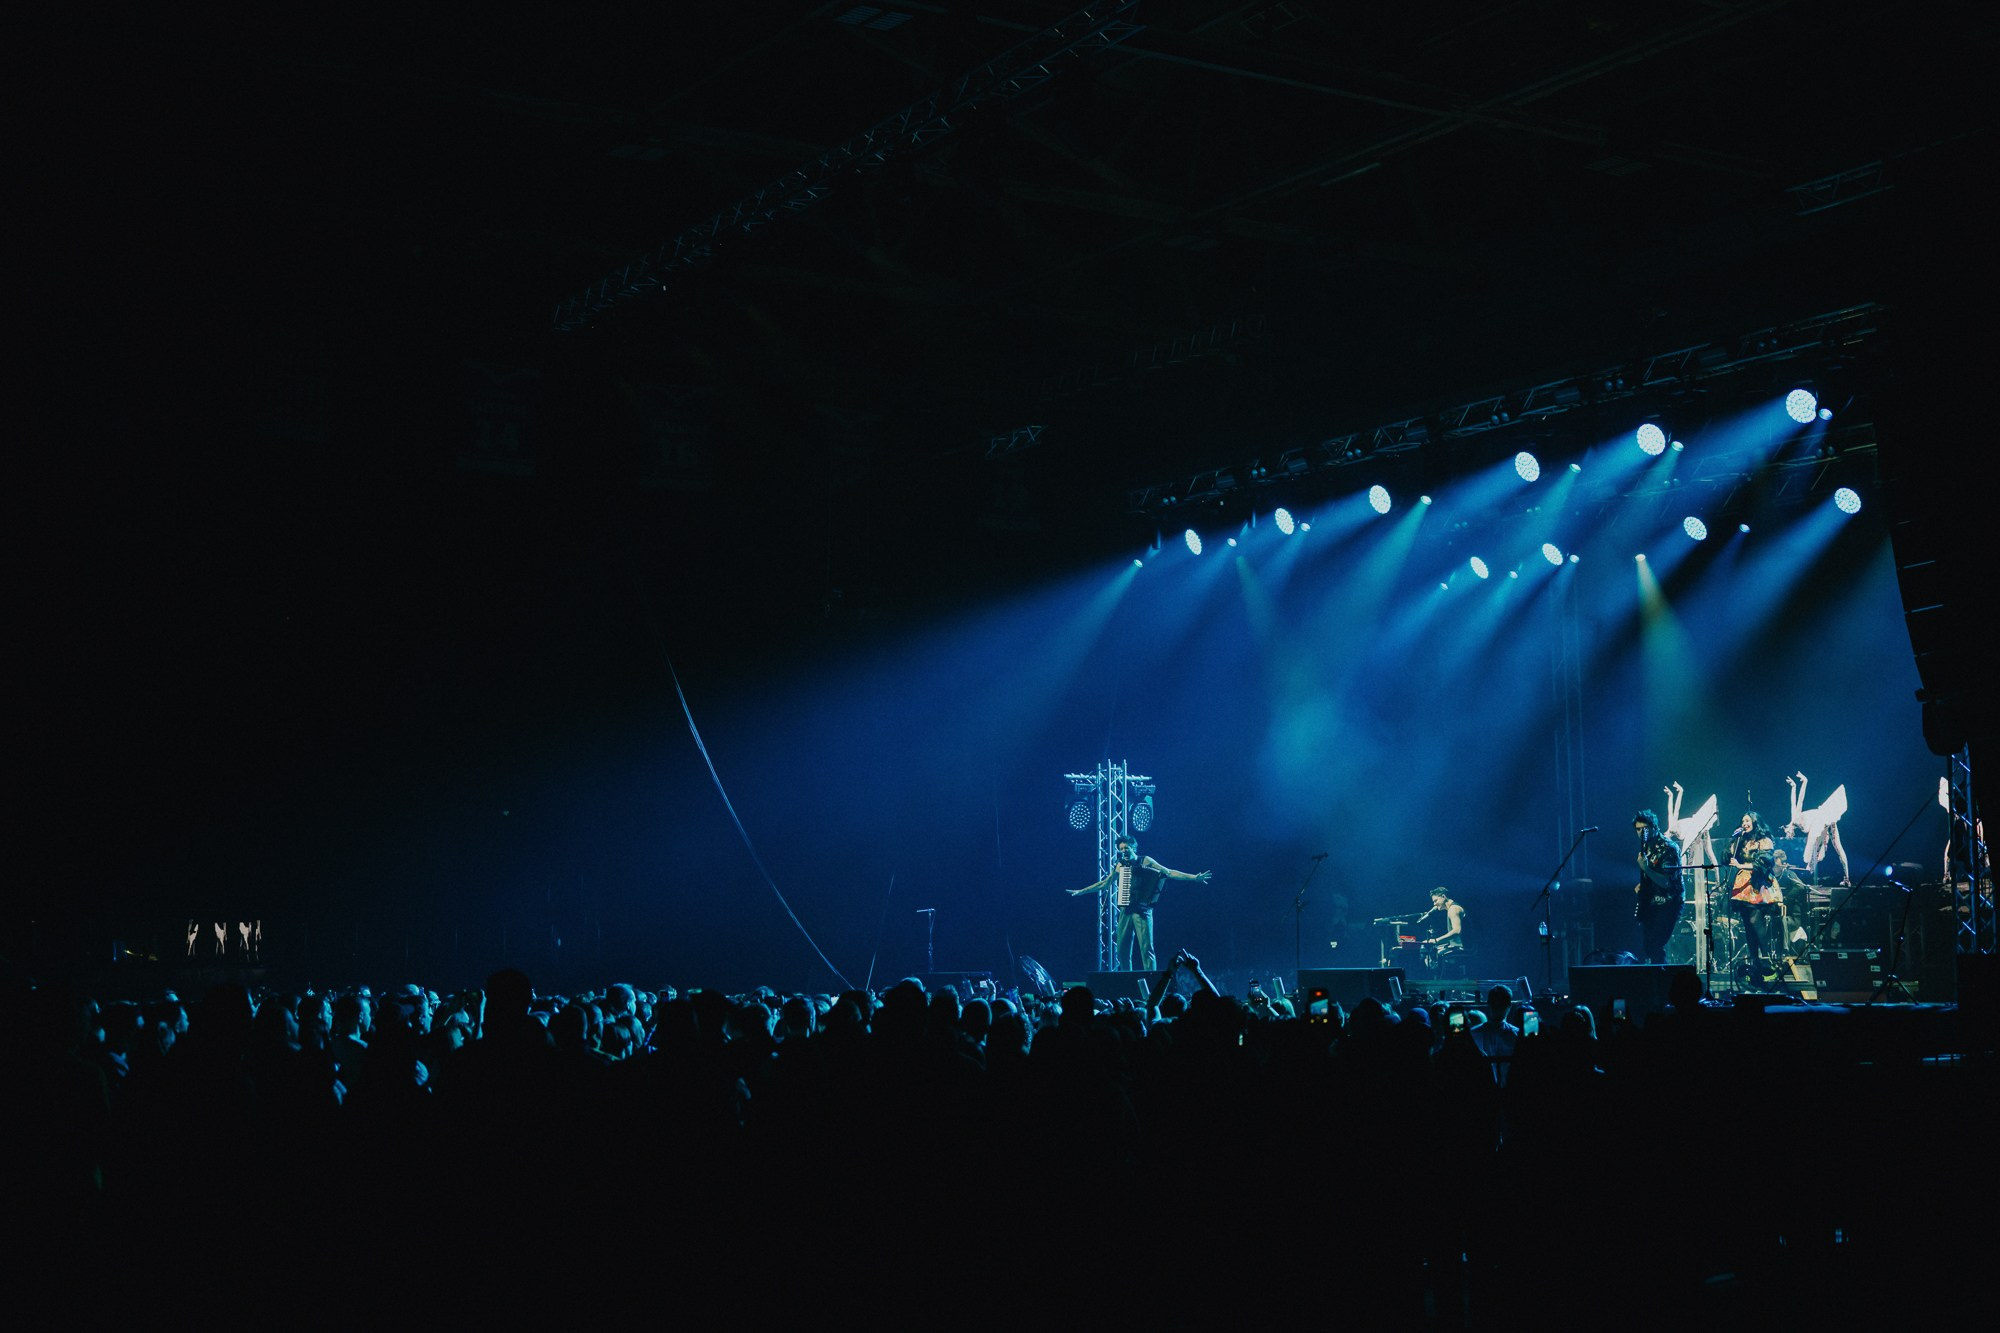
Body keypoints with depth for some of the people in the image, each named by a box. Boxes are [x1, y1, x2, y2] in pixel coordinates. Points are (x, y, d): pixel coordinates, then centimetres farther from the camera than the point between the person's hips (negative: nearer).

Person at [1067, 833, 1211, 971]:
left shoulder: (1145, 861, 2)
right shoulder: (1120, 866, 14)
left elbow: (1169, 873, -2)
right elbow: (1104, 884, 25)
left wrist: (1194, 877, -11)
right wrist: (1080, 892, 27)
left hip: (1142, 911, -4)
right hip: (1125, 911, 4)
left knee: (1146, 948, -13)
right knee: (1122, 950, 1)